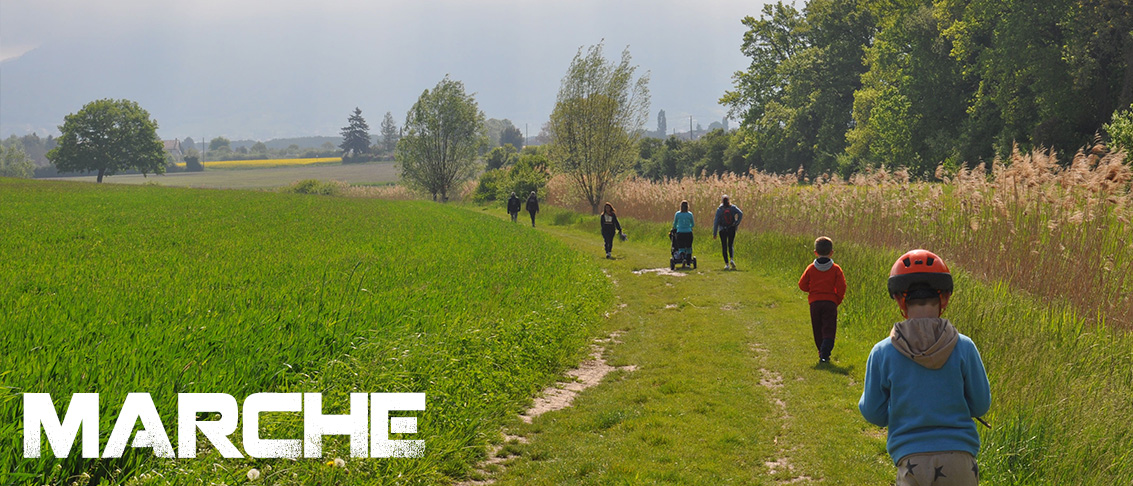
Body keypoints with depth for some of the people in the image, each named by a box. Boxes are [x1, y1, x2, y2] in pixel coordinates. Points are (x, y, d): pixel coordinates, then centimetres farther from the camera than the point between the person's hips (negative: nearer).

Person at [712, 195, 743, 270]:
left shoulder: (719, 209, -5)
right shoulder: (733, 207, 0)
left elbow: (716, 222, -7)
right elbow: (740, 214, -14)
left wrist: (714, 233, -3)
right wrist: (737, 223, -6)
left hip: (722, 230, -2)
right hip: (731, 229, 2)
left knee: (724, 247, 6)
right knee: (731, 245, 13)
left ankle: (727, 264, 0)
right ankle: (732, 259, -12)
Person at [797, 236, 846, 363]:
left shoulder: (811, 268, 1)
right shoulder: (836, 269, -3)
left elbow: (802, 285, 2)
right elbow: (841, 287, -6)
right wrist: (838, 300, 9)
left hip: (814, 302, 2)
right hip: (831, 302, -2)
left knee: (817, 330, 15)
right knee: (829, 330, -2)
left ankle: (822, 353, 21)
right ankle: (824, 354, -17)